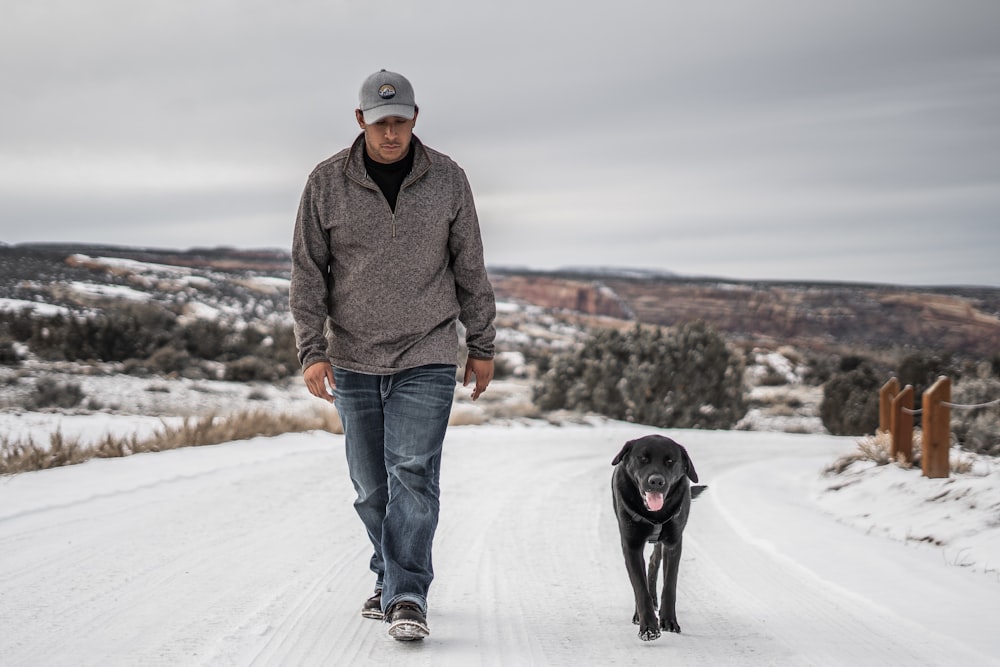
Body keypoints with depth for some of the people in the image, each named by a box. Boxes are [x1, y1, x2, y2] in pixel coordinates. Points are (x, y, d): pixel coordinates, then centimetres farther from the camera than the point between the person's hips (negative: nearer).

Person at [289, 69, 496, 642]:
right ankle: (393, 580, 26)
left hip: (427, 358, -2)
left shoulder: (447, 179, 0)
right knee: (372, 484, 9)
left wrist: (482, 347, 8)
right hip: (353, 361, 2)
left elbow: (470, 268, 7)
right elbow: (308, 272, 1)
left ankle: (406, 596, -12)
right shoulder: (327, 183, -1)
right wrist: (312, 351, -7)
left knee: (413, 473, -13)